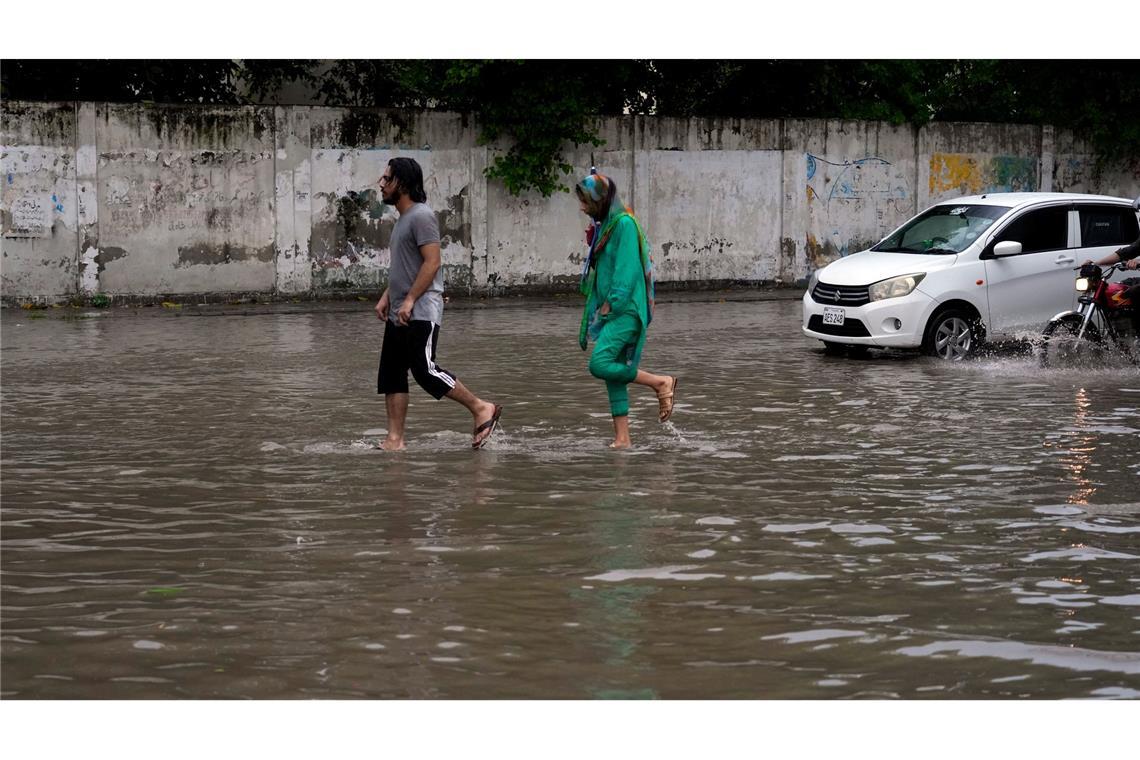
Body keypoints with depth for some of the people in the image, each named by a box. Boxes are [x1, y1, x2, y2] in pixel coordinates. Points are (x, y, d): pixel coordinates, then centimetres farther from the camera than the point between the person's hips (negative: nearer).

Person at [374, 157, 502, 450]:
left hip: (421, 313, -10)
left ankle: (481, 408, 0)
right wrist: (386, 297, 17)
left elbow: (432, 262, -19)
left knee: (425, 371, -13)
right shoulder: (403, 218, 19)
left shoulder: (421, 216, -12)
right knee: (390, 374, 5)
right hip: (399, 315, 10)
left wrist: (409, 300, -22)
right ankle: (395, 439, 5)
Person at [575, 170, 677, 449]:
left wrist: (612, 304, -18)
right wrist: (600, 306, 10)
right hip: (609, 311, 9)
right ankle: (622, 438, 9)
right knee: (613, 376, 6)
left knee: (599, 365, -21)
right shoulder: (604, 226, 15)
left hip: (624, 310, -9)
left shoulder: (624, 224, -13)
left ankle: (661, 382, -6)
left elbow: (628, 269, -19)